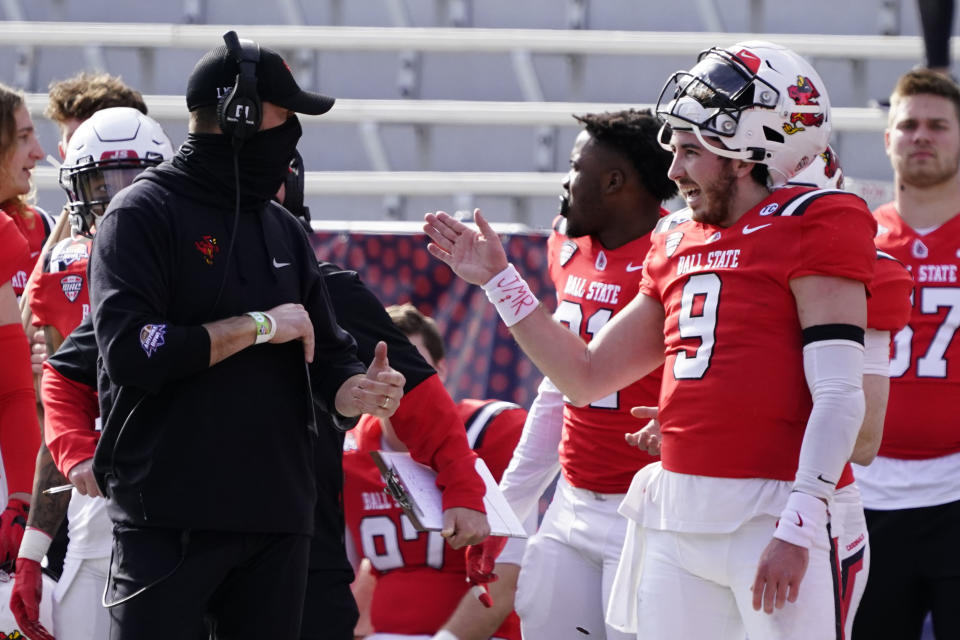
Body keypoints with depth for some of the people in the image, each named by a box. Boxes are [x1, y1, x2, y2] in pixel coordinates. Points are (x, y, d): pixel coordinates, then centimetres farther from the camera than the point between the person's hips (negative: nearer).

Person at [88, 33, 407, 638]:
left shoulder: (284, 230, 17)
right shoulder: (144, 214, -5)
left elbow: (327, 357, 17)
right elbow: (130, 355, -18)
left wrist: (358, 392, -7)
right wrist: (259, 326, -12)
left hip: (279, 517, 6)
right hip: (170, 516, -6)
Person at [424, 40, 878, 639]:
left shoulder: (813, 228, -5)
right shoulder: (677, 243, 19)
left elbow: (838, 397, -12)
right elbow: (586, 376, 25)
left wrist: (799, 526, -19)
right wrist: (498, 280, 23)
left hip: (773, 515, -7)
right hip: (676, 516, 7)